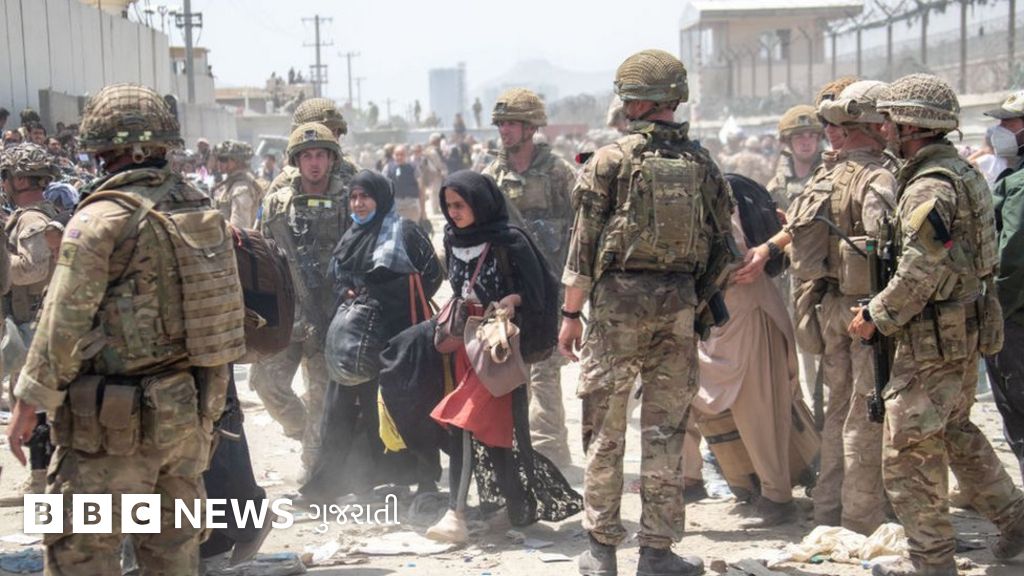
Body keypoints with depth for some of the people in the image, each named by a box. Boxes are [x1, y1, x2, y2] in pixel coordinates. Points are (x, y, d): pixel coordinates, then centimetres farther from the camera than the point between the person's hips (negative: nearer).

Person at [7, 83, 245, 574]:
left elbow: (64, 321, -15)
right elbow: (226, 305, 13)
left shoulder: (102, 218, -14)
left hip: (117, 422, -7)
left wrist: (29, 400, -5)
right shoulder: (201, 208, 7)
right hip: (192, 407, 7)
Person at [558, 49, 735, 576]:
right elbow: (720, 245, 9)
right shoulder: (701, 162, 6)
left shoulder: (610, 160, -6)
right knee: (665, 429, 8)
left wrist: (571, 312, 0)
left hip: (619, 297, -3)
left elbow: (585, 242, -6)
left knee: (605, 429, 7)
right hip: (679, 303, 3)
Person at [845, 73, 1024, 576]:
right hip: (966, 325, 10)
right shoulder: (963, 172, 12)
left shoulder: (929, 187, -20)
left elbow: (919, 274, -24)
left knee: (909, 446, -2)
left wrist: (875, 316, -11)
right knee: (954, 430, 23)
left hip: (934, 336, -10)